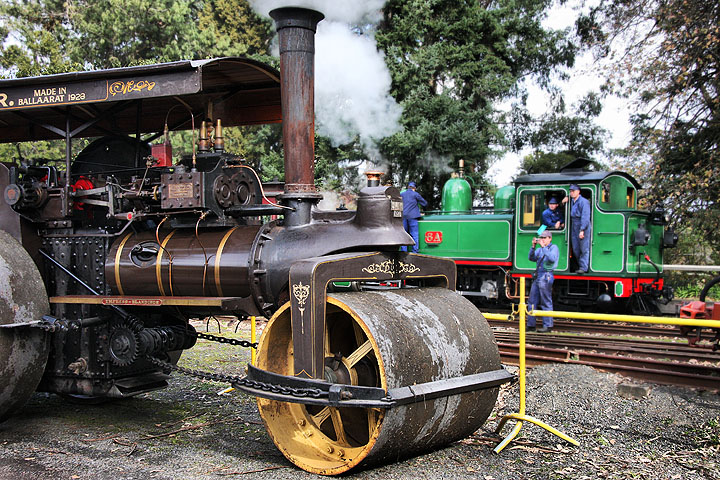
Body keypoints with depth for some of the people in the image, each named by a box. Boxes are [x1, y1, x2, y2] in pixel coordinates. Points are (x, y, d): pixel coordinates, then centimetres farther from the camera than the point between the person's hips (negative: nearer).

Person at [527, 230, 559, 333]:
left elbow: (552, 259, -19)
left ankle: (547, 326, 1)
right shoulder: (540, 249, 18)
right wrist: (533, 246, -1)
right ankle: (531, 325, 13)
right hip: (537, 277, 8)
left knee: (546, 303, -4)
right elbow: (531, 258, 10)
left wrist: (543, 247, -20)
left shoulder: (554, 247, -2)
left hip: (546, 277, -7)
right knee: (532, 302, 8)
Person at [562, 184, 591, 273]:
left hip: (583, 227, -8)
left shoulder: (584, 202, -11)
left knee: (584, 249, -5)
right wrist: (566, 198, 13)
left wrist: (582, 230, -22)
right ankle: (580, 266, 19)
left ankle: (583, 268, -5)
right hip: (574, 227, 8)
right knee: (576, 249, 9)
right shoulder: (571, 201, 12)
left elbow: (585, 217, -16)